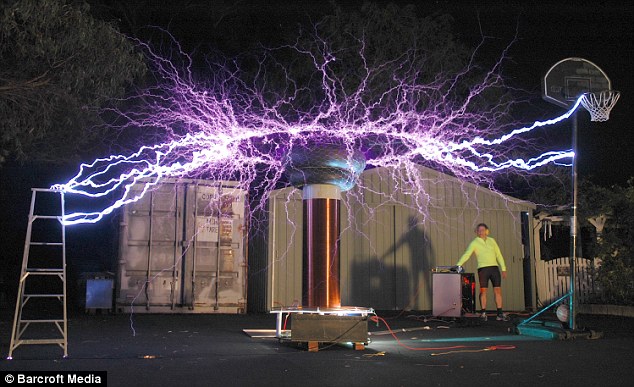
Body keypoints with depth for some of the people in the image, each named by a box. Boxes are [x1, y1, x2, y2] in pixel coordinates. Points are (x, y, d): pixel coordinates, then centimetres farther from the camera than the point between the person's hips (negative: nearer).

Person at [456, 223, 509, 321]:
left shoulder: (492, 241, 14)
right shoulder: (474, 243, 1)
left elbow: (499, 255, 17)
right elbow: (466, 254, -11)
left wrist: (503, 269, 11)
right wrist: (458, 265, -25)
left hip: (494, 267, 4)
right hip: (483, 268, -3)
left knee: (498, 290, 1)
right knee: (483, 291, -3)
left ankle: (500, 314, 5)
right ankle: (483, 313, 4)